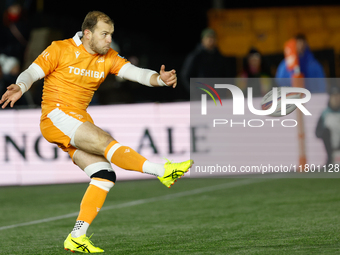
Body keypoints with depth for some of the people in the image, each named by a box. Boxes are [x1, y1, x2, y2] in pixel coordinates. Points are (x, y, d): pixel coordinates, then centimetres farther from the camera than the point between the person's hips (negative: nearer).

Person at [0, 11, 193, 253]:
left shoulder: (108, 58, 9)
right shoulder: (60, 49, -5)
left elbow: (133, 72, -4)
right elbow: (31, 73, -8)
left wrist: (158, 78, -25)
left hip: (79, 120, 7)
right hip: (55, 117, -7)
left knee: (105, 175, -8)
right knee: (105, 141, -27)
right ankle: (163, 171, -36)